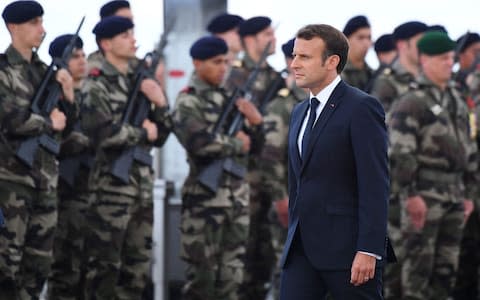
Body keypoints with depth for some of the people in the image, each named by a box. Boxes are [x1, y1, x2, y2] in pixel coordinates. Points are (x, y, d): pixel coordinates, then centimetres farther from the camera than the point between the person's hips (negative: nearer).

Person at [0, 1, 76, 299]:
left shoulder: (44, 71, 14)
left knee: (40, 262, 8)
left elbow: (67, 124, 15)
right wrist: (49, 123, -6)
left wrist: (67, 96, -3)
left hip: (45, 176, 7)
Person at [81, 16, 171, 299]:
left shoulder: (139, 81, 16)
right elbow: (104, 133, -19)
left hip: (143, 181, 7)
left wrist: (160, 103, -1)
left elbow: (160, 137, 15)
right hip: (112, 183, -7)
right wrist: (143, 133, -6)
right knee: (105, 265, -4)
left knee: (139, 266, 9)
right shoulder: (97, 86, -6)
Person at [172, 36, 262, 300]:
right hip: (205, 196, -7)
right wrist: (236, 143, -9)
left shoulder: (228, 97, 16)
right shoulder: (189, 102, -5)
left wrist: (255, 122, -2)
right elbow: (199, 142, -22)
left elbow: (254, 146, 19)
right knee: (201, 273, -4)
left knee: (232, 272, 7)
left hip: (237, 194, 7)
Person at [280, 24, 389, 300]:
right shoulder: (300, 112, 18)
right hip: (303, 247, 7)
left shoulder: (362, 108, -8)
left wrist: (368, 251, -20)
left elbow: (375, 184, -14)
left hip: (347, 247, -7)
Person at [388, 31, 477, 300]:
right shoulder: (412, 103, -8)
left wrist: (469, 192, 18)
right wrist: (410, 194, -19)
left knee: (447, 267, 9)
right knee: (419, 263, -5)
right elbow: (401, 153, -15)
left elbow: (469, 149, 21)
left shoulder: (457, 101, 17)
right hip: (425, 194, -7)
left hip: (454, 194, 7)